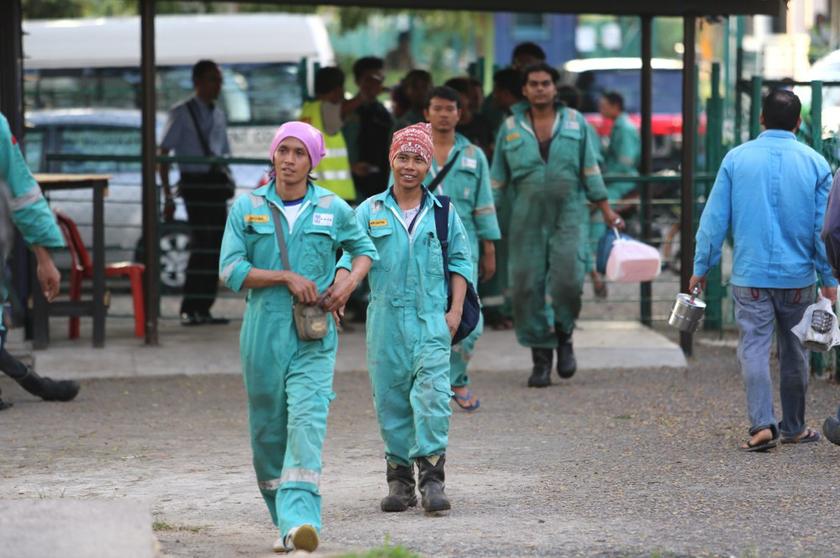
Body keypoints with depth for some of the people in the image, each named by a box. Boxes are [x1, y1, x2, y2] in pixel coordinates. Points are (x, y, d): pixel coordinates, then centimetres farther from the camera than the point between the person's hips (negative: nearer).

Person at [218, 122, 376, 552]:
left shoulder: (332, 208, 6)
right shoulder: (247, 208, 3)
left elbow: (363, 249, 22)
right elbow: (230, 270, -4)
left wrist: (349, 281, 1)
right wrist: (287, 277, -13)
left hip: (314, 335, -1)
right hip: (263, 333, 1)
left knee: (307, 420, -17)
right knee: (267, 431, 6)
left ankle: (300, 520, -28)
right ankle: (285, 521, 21)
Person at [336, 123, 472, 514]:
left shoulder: (442, 213, 9)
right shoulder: (370, 212, 7)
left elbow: (460, 260, 13)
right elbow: (350, 256, 0)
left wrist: (455, 310, 3)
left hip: (431, 320, -1)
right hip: (386, 320, 1)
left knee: (432, 395, -12)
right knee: (391, 399, 4)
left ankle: (431, 476, -10)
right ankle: (399, 477, 13)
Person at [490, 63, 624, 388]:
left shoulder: (575, 122, 8)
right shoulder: (511, 129, 8)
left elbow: (590, 171, 11)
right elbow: (498, 179, 12)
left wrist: (607, 211, 8)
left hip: (568, 216, -1)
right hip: (527, 220, 1)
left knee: (568, 282, -15)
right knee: (528, 289, -2)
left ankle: (564, 337, 13)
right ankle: (541, 359, 9)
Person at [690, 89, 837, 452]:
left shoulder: (737, 159, -3)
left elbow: (715, 218, -1)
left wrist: (701, 268, 6)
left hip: (750, 275, -1)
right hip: (798, 276, 1)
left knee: (754, 348, -2)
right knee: (794, 352, 13)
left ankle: (762, 424, -16)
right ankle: (793, 427, 23)